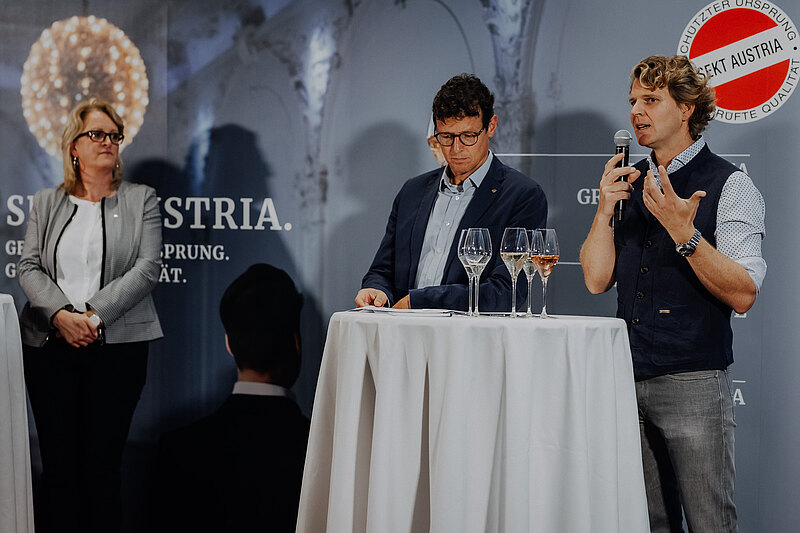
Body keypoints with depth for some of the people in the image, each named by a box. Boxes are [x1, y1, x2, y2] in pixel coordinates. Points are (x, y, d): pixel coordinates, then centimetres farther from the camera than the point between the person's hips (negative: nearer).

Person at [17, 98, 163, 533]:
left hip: (117, 346, -2)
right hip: (49, 345, 2)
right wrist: (60, 314, -12)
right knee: (58, 462, 1)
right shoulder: (44, 203, 15)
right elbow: (28, 266, 6)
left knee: (103, 463, -2)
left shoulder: (141, 200, 9)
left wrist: (95, 315, -12)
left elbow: (148, 267, -2)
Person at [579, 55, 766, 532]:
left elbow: (743, 294, -13)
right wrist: (605, 209, -5)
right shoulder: (628, 183, 14)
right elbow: (597, 279, 7)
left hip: (693, 384, -6)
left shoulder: (730, 185, -4)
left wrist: (684, 233, -24)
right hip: (630, 381, 6)